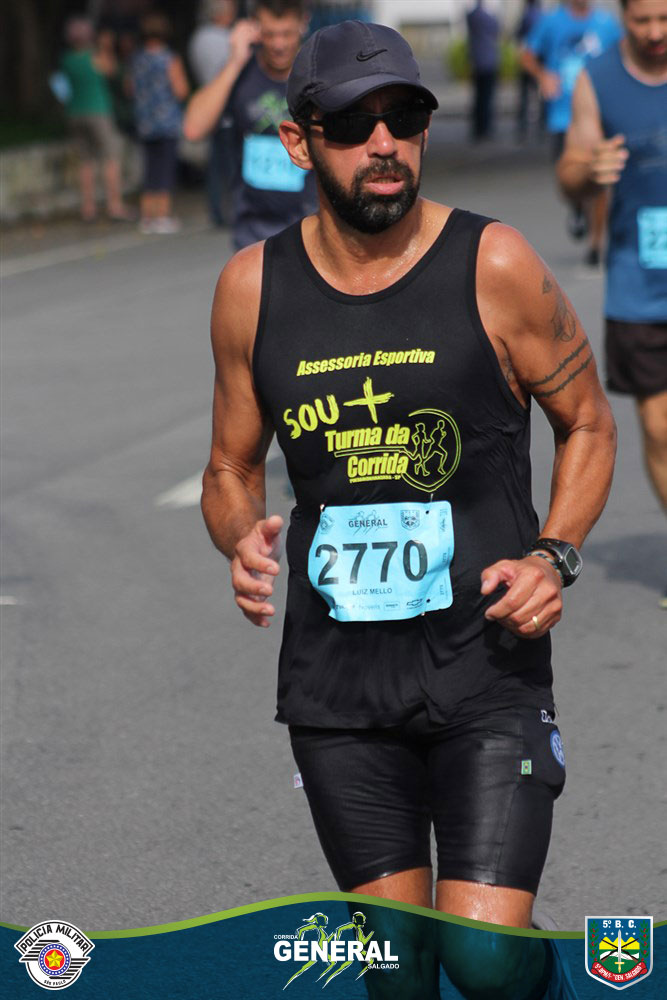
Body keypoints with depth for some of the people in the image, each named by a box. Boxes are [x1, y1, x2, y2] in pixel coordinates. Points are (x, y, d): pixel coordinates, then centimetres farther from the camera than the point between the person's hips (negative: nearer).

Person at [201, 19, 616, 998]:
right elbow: (232, 467, 14)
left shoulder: (494, 266, -6)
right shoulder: (254, 287, 2)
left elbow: (587, 423, 7)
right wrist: (240, 539, -8)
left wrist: (554, 555, -9)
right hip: (335, 679, 3)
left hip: (487, 667, -3)